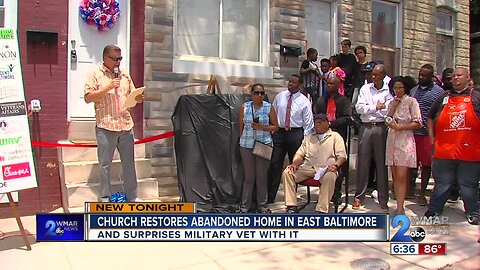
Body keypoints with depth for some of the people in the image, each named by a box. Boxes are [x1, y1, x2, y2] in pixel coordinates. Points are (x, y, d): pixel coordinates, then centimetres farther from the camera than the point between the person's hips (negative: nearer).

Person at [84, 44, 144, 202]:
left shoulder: (125, 75, 15)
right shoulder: (96, 74, 2)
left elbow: (132, 96, 21)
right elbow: (88, 97, -6)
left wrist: (138, 99, -2)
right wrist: (107, 88, -15)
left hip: (126, 125, 4)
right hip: (106, 126, -4)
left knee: (129, 162, 9)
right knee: (105, 164, 4)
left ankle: (131, 196, 20)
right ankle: (105, 198, 17)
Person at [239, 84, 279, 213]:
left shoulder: (269, 107, 2)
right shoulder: (244, 107, 4)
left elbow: (276, 126, 3)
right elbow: (241, 126, 11)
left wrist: (262, 127, -11)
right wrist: (242, 139, 11)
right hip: (247, 145, 1)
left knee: (262, 176, 5)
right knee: (249, 176, 5)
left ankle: (262, 204, 18)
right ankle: (245, 205, 16)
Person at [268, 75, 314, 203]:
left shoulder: (304, 101, -1)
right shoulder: (279, 96, 7)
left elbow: (308, 123, 0)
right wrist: (271, 131, 6)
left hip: (296, 133, -1)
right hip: (279, 132, 2)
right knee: (275, 164, -1)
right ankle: (269, 197, 5)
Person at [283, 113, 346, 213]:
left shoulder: (335, 136, 16)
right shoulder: (309, 138, 29)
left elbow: (342, 156, 6)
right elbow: (300, 154, 21)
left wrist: (336, 165, -15)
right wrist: (294, 164, -1)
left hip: (326, 168, -3)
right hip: (307, 167, 4)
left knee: (329, 177, -39)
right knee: (287, 173, -20)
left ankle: (321, 210, -34)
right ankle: (291, 207, -22)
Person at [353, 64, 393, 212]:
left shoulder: (388, 91, 3)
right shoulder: (365, 88, 10)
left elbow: (389, 112, -8)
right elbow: (359, 108, 0)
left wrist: (368, 108, -5)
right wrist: (376, 107, -6)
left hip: (381, 128, -1)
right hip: (365, 127, 2)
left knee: (381, 164, 2)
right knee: (363, 163, 4)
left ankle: (383, 200, 11)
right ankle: (359, 196, 13)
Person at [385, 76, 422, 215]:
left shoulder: (411, 101, 0)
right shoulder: (392, 103, 17)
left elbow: (418, 123, -6)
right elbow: (387, 121, 7)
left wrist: (399, 127, -11)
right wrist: (393, 107, -1)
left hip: (405, 140, -6)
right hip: (392, 140, 6)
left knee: (401, 177, -11)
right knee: (395, 176, 5)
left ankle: (400, 208, -9)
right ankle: (399, 206, 12)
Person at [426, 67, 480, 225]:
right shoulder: (443, 98, 12)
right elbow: (430, 118, 19)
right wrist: (432, 138, 10)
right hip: (444, 150, 2)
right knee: (442, 183, 11)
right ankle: (434, 209, 23)